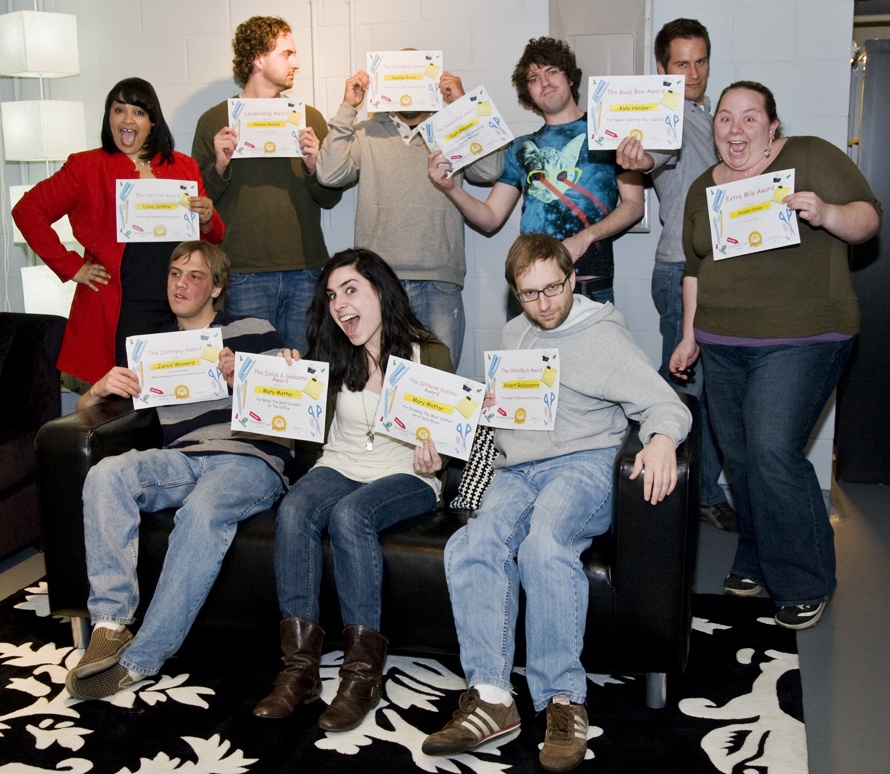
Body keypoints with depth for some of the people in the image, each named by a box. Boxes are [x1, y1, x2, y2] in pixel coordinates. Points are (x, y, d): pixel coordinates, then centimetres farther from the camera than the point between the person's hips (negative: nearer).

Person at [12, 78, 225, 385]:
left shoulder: (184, 167, 14)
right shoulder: (86, 167, 6)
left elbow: (213, 238, 19)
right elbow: (27, 210, 3)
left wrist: (207, 220, -4)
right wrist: (71, 267, -2)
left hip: (183, 307, 3)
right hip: (121, 310, -3)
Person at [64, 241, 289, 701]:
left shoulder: (254, 333, 13)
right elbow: (84, 408, 22)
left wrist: (239, 379, -12)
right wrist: (102, 388, -3)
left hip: (250, 461, -4)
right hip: (182, 461, 4)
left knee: (202, 511, -36)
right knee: (106, 474, -26)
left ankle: (140, 659, -29)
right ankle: (110, 625, -25)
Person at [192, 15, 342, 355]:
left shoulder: (309, 118, 12)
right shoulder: (215, 122, 5)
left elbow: (330, 198, 9)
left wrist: (314, 165, -9)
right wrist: (219, 166, -13)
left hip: (306, 272, 2)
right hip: (243, 276, -2)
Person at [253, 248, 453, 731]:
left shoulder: (429, 355, -3)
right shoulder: (332, 359, 7)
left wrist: (432, 460, -20)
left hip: (406, 477, -3)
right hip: (340, 467, 4)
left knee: (349, 514, -35)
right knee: (294, 509, -30)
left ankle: (363, 671, -28)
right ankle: (300, 665, -27)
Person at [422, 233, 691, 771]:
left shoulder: (602, 335, 4)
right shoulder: (514, 335, 24)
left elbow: (664, 402, -5)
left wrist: (662, 439, -29)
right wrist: (487, 405, 12)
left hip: (582, 463, -5)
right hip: (515, 471, 5)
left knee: (544, 542, -36)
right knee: (474, 544, -27)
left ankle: (564, 700, -29)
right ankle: (491, 697, -30)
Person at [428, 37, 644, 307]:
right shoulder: (520, 149, 18)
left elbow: (634, 204, 1)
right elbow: (490, 218, 13)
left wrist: (586, 237, -13)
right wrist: (451, 187, -4)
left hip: (591, 284, -3)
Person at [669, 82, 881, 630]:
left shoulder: (810, 158, -2)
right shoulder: (704, 189, 14)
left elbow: (868, 218, -5)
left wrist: (826, 213, -25)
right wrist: (690, 335, 17)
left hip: (800, 340, -6)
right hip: (723, 345, 6)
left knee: (772, 452, -14)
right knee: (740, 457, 7)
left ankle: (806, 583, 2)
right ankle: (757, 562, 24)